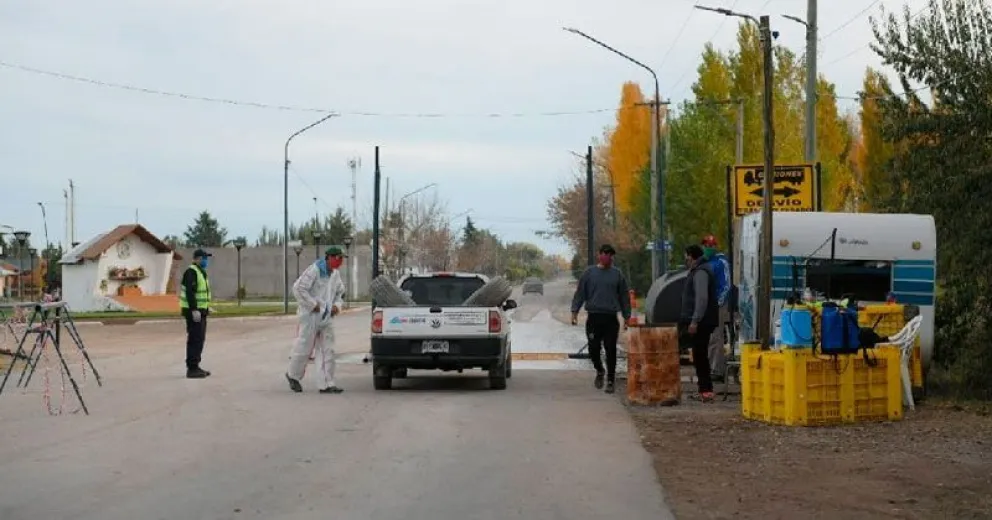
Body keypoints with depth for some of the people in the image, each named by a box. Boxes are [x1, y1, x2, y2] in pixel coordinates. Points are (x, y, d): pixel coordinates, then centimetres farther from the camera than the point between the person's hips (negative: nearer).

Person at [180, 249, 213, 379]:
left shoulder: (200, 271, 16)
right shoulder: (191, 272, -16)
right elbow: (189, 292, -24)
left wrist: (206, 307, 20)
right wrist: (194, 310, -28)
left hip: (199, 310, 10)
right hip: (193, 311, -10)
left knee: (199, 339, 12)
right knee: (195, 339, -8)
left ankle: (194, 367, 18)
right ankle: (192, 369, -6)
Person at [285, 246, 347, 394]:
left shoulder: (335, 274, 11)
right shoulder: (314, 270, -14)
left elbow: (340, 292, 27)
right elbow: (298, 288, -20)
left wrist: (337, 305, 7)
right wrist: (312, 304, -17)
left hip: (327, 317, 7)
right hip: (311, 316, -7)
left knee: (327, 351, 2)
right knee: (304, 348, 1)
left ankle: (326, 384, 3)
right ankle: (293, 375, 24)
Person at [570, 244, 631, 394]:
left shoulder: (617, 274, 6)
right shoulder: (589, 272, 4)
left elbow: (624, 297, 10)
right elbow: (580, 293, 4)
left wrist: (626, 317, 9)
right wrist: (574, 311, -5)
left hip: (611, 318, 0)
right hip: (593, 317, 0)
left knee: (611, 350, -1)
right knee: (593, 348, 1)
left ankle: (610, 380, 8)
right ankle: (599, 371, 28)